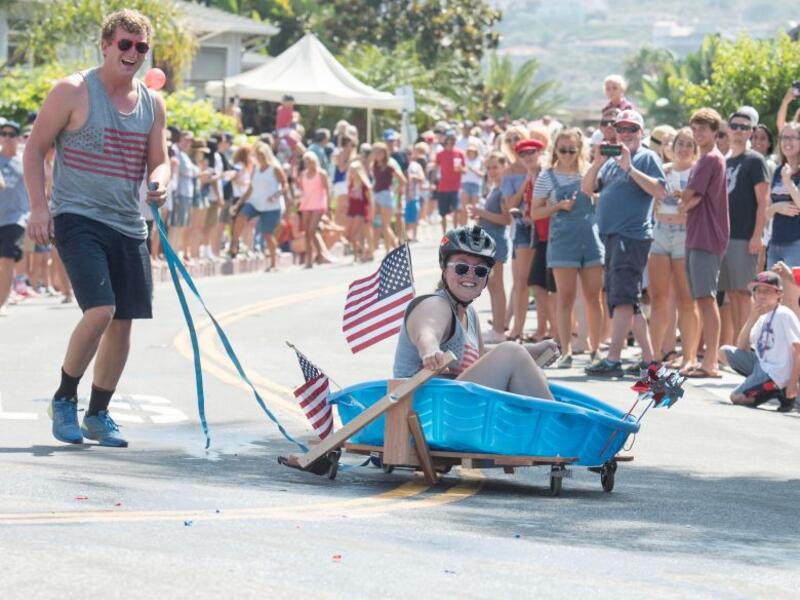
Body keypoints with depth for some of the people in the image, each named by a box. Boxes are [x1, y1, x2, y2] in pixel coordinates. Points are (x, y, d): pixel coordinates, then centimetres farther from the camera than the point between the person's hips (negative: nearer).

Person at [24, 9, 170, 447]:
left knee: (123, 322, 6)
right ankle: (64, 400, 0)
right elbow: (35, 148, -3)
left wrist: (160, 182, -6)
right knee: (100, 311, -19)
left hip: (127, 225, 6)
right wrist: (38, 207, -12)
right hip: (77, 216, -6)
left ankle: (98, 414, 22)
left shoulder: (152, 104, 10)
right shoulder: (73, 92, -6)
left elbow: (159, 160, 18)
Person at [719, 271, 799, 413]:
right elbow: (741, 347, 11)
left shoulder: (784, 315, -12)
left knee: (736, 397, -13)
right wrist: (751, 319, -2)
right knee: (725, 352, 8)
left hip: (776, 373, -9)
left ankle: (781, 392, -3)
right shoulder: (763, 318, 13)